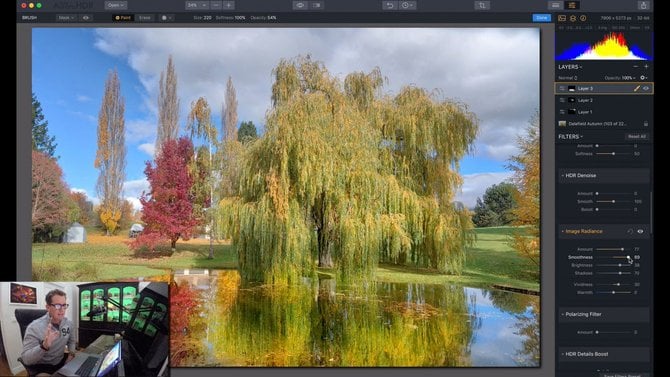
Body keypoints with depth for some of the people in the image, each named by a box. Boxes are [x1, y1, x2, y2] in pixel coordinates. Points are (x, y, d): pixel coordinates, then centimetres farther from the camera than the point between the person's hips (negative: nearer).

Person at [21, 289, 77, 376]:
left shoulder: (69, 323, -1)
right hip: (42, 367, -6)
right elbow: (26, 359, -24)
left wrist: (71, 354, -1)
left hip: (62, 361, 6)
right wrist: (44, 346, -40)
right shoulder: (34, 327, -19)